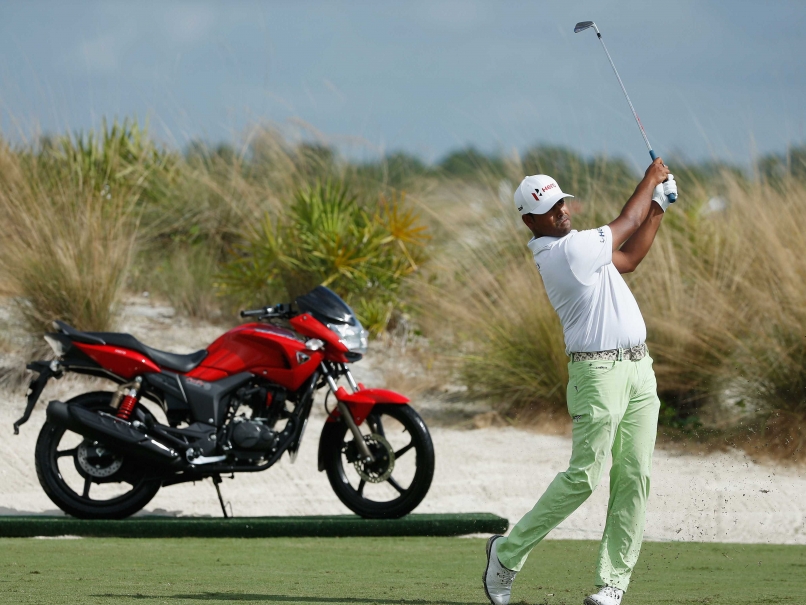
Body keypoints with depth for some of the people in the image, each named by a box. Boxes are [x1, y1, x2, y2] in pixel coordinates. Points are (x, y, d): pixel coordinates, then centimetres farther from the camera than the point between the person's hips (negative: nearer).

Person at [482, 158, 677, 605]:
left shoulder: (560, 249, 14)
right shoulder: (568, 250, -15)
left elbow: (629, 257, 22)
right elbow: (624, 225, -2)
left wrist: (658, 205, 16)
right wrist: (650, 179, 12)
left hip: (638, 367, 9)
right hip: (598, 372, -9)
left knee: (633, 479, 3)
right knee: (583, 476, -10)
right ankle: (508, 552, 3)